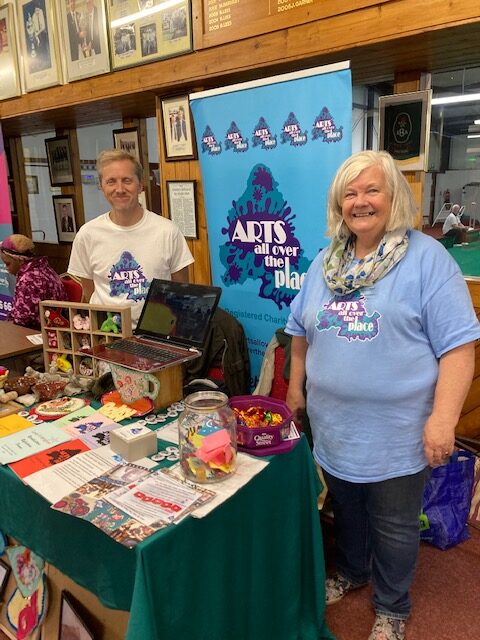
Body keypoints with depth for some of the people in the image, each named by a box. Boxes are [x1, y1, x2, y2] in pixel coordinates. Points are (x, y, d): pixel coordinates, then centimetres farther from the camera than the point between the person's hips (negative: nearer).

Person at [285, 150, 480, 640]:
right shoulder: (325, 262, 5)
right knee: (346, 510, 25)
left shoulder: (427, 258, -12)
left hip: (396, 433, -4)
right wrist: (295, 389, 13)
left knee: (393, 527, 16)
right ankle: (351, 572, 52)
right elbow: (301, 333, 13)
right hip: (334, 427, 5)